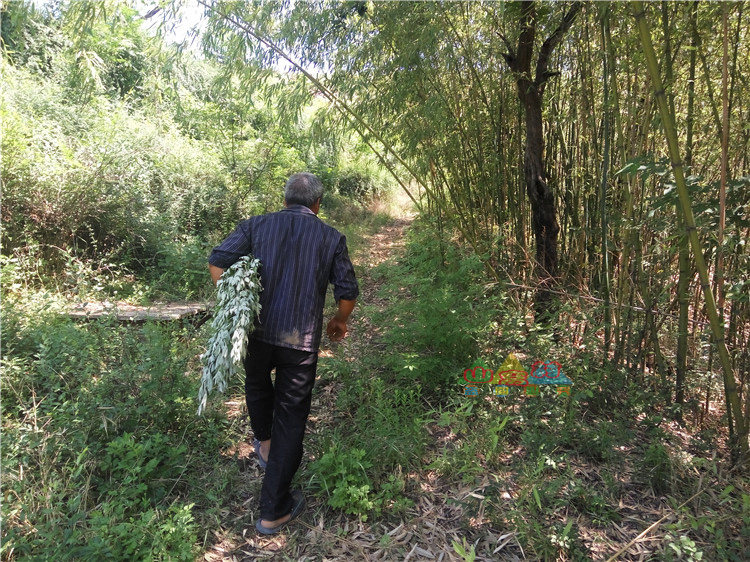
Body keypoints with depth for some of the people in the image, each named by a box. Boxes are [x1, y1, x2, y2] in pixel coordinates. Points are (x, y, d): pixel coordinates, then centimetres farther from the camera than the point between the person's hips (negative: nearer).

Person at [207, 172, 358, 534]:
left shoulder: (256, 225, 4)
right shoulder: (332, 238, 3)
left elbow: (217, 262, -4)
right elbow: (347, 292, 2)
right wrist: (339, 322, 21)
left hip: (257, 331, 2)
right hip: (301, 342, -1)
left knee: (257, 383, 34)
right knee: (290, 420, 10)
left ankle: (264, 442, 53)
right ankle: (274, 511, 20)